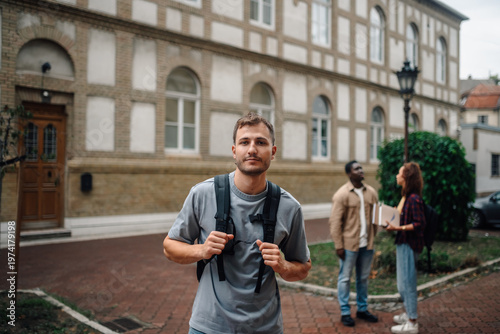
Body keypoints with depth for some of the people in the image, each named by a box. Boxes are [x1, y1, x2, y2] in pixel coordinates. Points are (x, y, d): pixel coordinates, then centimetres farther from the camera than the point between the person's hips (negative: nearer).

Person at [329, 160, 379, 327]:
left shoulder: (371, 192, 5)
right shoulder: (342, 194, -10)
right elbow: (335, 222, -11)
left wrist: (373, 237, 10)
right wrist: (338, 245, -13)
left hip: (367, 244, 5)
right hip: (349, 244, -5)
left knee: (364, 278, 15)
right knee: (345, 278, 6)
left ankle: (362, 309, 30)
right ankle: (345, 312, 17)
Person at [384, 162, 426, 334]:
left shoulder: (414, 199, -20)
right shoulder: (405, 196, 9)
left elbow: (419, 224, -22)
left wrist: (398, 228, -26)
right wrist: (391, 222, 6)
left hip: (409, 245, -10)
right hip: (402, 243, 10)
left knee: (406, 283, -1)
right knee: (403, 282, 20)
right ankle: (408, 314, 35)